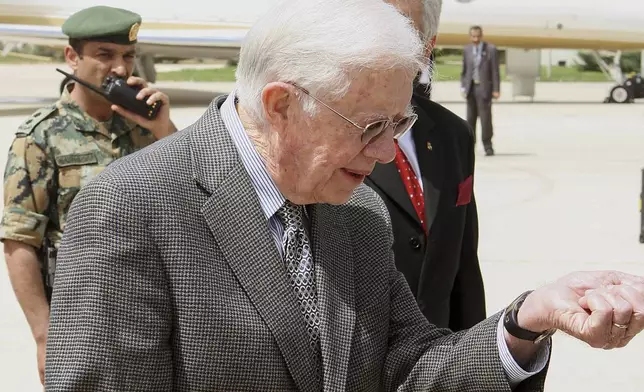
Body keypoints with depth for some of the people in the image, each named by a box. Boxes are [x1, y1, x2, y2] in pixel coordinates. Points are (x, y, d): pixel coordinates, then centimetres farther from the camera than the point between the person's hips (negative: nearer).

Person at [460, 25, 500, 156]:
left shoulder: (491, 49, -4)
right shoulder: (467, 49, 9)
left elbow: (495, 71, -5)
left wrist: (496, 90, -9)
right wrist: (463, 86, 7)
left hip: (484, 88, -4)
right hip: (471, 87, 4)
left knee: (485, 117, -8)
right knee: (470, 117, 9)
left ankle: (488, 146, -2)